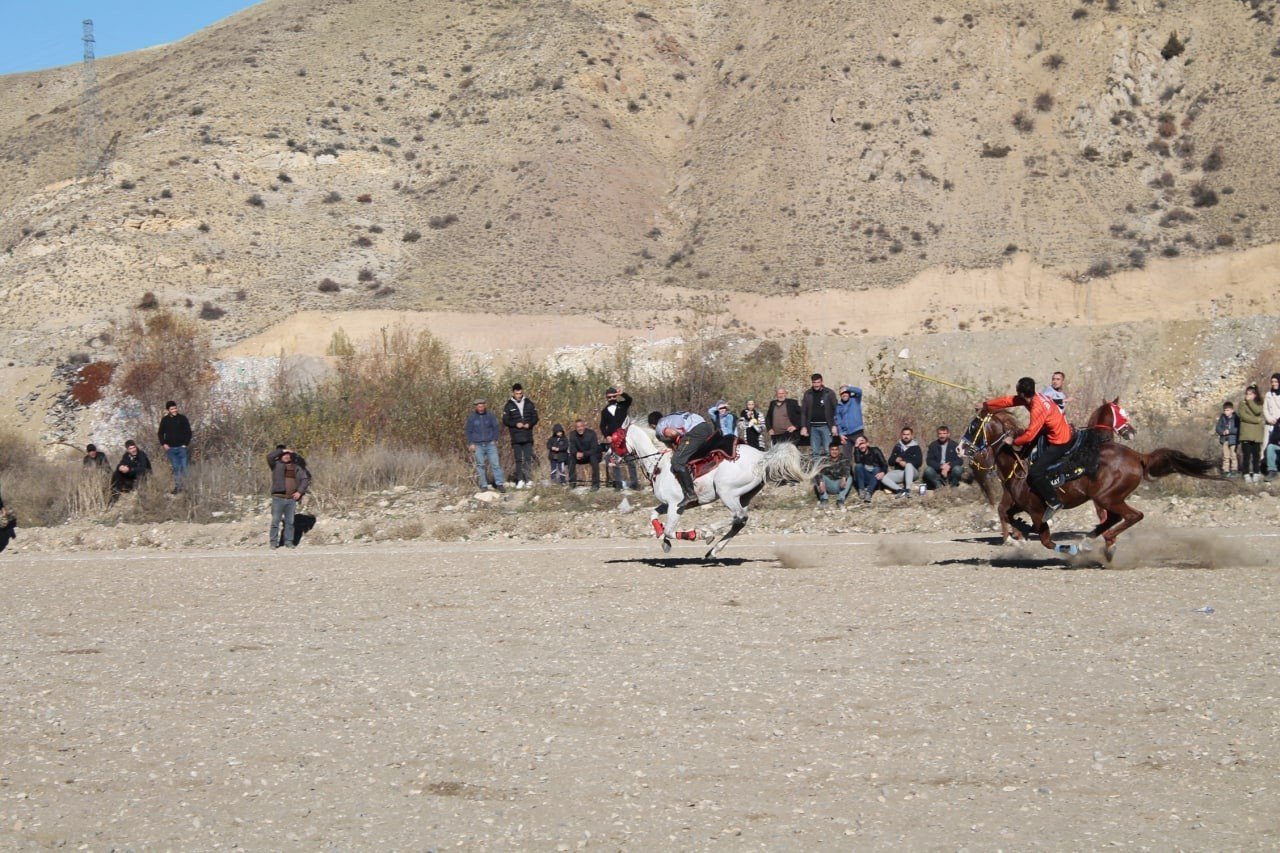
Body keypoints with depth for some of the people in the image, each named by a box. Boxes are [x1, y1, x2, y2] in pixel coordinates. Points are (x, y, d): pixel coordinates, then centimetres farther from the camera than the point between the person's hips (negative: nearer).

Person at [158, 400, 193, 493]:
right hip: (170, 448, 2)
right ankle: (177, 486, 7)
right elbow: (160, 433, 14)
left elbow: (188, 432, 2)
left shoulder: (182, 418, -1)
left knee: (183, 467, -6)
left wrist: (185, 444, -6)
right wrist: (163, 444, 2)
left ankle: (184, 485, -2)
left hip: (181, 447, -2)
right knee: (175, 468, 4)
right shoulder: (165, 420, 5)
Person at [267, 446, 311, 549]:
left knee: (290, 522, 6)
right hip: (278, 498, -3)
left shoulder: (296, 467, 12)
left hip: (291, 499, 3)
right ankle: (273, 542, 1)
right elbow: (269, 456, -13)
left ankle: (288, 541, 13)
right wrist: (282, 451, -6)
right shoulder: (276, 465, 4)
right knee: (275, 521, -3)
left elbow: (305, 479, 12)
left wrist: (300, 492, 0)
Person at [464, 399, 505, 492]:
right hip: (477, 445, 0)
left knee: (495, 464, -7)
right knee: (480, 465, 0)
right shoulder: (471, 417, 3)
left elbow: (496, 428, 11)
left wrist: (495, 440, 1)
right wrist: (471, 443, -1)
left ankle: (499, 484, -6)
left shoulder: (490, 415, 4)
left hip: (490, 444, 0)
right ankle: (484, 486, 5)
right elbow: (468, 431, 8)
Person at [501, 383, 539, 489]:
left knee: (528, 459, -4)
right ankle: (520, 480, 7)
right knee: (518, 459, 3)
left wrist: (529, 424, -11)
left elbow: (535, 417, 9)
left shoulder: (529, 404, 6)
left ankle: (529, 480, -3)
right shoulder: (509, 406, 2)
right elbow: (505, 421, 0)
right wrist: (516, 424, -15)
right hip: (516, 438, 0)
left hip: (528, 437, 0)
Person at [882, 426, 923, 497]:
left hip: (912, 472, -3)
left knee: (908, 465, -38)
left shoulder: (915, 447, 7)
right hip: (899, 472, 3)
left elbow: (919, 462, -4)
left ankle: (908, 490, -47)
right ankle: (900, 490, -43)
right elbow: (890, 462, 14)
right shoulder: (897, 447, 16)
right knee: (883, 478, -24)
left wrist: (906, 463, -17)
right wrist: (896, 460, -10)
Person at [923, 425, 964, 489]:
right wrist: (941, 466, -21)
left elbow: (960, 460, -7)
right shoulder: (933, 445, 3)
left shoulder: (954, 445, 1)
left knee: (957, 469, -32)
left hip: (950, 471, 0)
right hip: (937, 473, 0)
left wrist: (949, 466, -24)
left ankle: (953, 486, -10)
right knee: (928, 470, -29)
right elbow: (929, 461, -4)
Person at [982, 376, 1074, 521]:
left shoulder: (1037, 408, -31)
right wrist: (987, 405, 14)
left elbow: (1029, 435, -27)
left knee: (1035, 473, -15)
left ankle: (1054, 502, -6)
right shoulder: (1033, 397, -4)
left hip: (1059, 442, -10)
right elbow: (1008, 401, 8)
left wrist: (1014, 442, -11)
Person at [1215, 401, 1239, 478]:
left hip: (1233, 439, -3)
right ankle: (1225, 470, 11)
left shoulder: (1236, 418, -8)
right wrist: (1222, 432, -16)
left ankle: (1233, 470, 8)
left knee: (1233, 456, 1)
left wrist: (1229, 431, -21)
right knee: (1225, 456, 6)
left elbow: (1238, 429, -13)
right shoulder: (1222, 418, 4)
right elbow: (1218, 427, 3)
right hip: (1225, 440, 3)